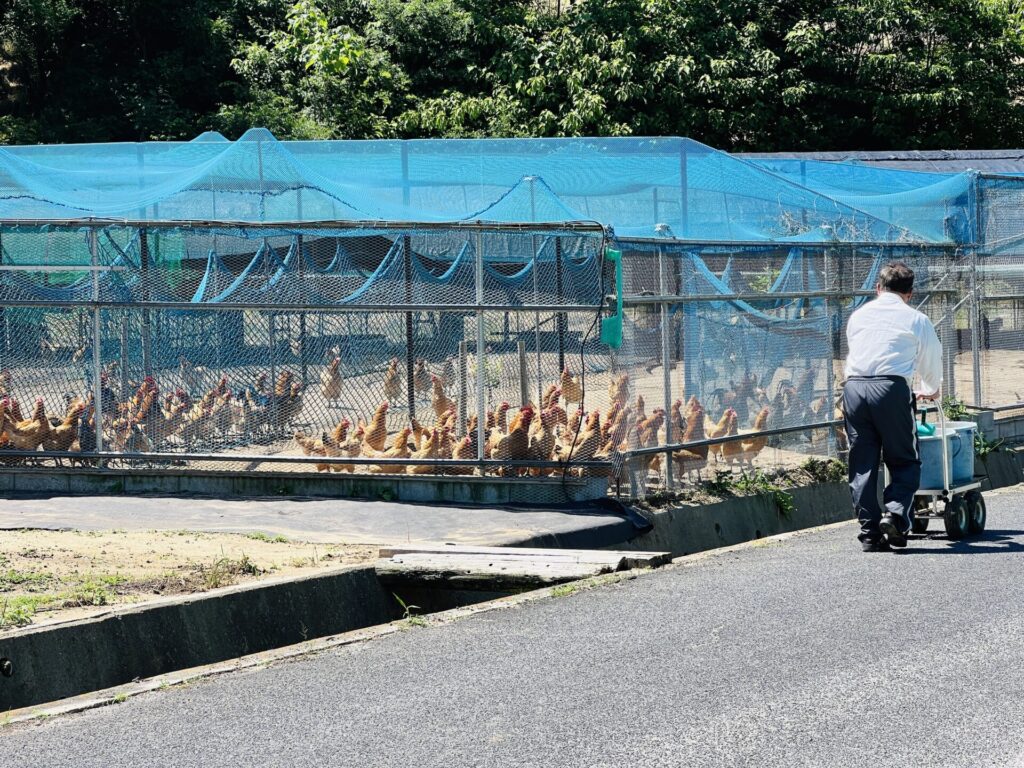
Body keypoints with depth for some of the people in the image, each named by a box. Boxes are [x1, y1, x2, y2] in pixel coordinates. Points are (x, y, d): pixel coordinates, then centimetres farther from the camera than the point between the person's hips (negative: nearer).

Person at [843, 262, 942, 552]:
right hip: (892, 388, -3)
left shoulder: (858, 315, 22)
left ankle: (870, 532, 4)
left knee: (862, 465, 7)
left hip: (854, 386, 3)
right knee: (904, 462, 7)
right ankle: (895, 513, -15)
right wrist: (931, 390, 47)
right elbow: (932, 362, 25)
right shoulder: (916, 319, 13)